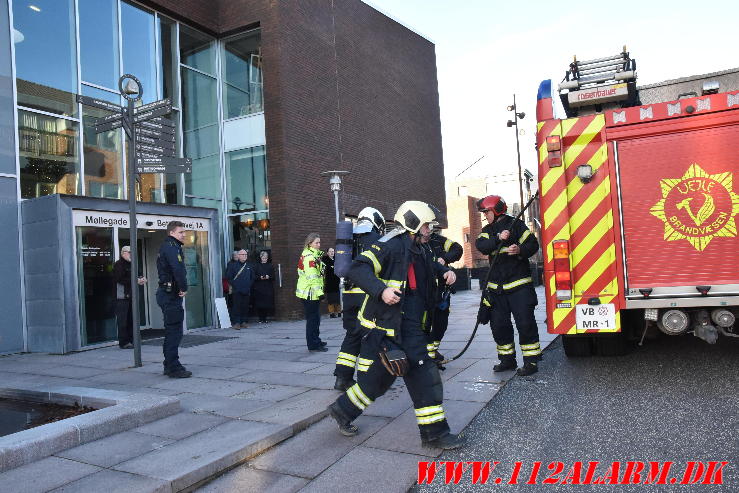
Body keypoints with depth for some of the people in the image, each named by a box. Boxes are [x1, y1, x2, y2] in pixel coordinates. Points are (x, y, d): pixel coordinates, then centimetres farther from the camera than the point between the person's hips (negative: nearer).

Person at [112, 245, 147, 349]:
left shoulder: (130, 264, 21)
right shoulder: (118, 264, -6)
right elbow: (120, 279, -18)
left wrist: (141, 279, 3)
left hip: (130, 296, 8)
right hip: (122, 296, -8)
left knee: (131, 320, 9)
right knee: (123, 320, -6)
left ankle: (131, 340, 15)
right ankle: (123, 343, -1)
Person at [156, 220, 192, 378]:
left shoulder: (166, 247, 20)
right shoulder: (171, 247, -13)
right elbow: (178, 269, -27)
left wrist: (181, 288, 6)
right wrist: (184, 288, -16)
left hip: (166, 293, 11)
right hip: (171, 295, -11)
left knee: (171, 331, 16)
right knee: (174, 331, -7)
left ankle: (169, 365, 25)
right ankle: (174, 368, -4)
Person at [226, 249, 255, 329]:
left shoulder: (249, 267, 15)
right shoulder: (233, 266, 4)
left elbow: (252, 278, 20)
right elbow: (228, 277, 2)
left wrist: (249, 285, 8)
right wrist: (234, 285, -5)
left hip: (246, 290, 4)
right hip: (237, 290, -4)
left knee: (245, 307, 4)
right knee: (237, 306, -8)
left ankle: (244, 322, 12)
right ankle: (236, 322, -5)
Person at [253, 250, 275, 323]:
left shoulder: (270, 266, 11)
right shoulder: (257, 266, 7)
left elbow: (273, 277, 8)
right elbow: (254, 277, 2)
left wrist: (269, 277, -12)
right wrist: (260, 277, -15)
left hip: (268, 288, 1)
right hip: (259, 288, -1)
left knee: (267, 304, -3)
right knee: (259, 304, -4)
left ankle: (264, 318, 8)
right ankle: (261, 318, 5)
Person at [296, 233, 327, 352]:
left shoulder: (314, 254, 17)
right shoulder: (309, 256, -16)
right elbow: (312, 276, -23)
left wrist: (319, 291, 25)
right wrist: (319, 292, -23)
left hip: (312, 293, 10)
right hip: (310, 292, -10)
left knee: (315, 317, 18)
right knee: (313, 318, -4)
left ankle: (316, 340, 29)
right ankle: (313, 344, 2)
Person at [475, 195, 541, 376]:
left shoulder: (516, 224, -1)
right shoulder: (487, 231, 13)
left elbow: (533, 244, -6)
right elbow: (480, 245, -7)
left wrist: (520, 250, -26)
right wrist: (498, 238, -23)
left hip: (519, 284, -6)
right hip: (496, 285, 6)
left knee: (525, 323, -6)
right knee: (499, 325, 10)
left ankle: (531, 361, 4)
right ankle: (507, 359, 23)